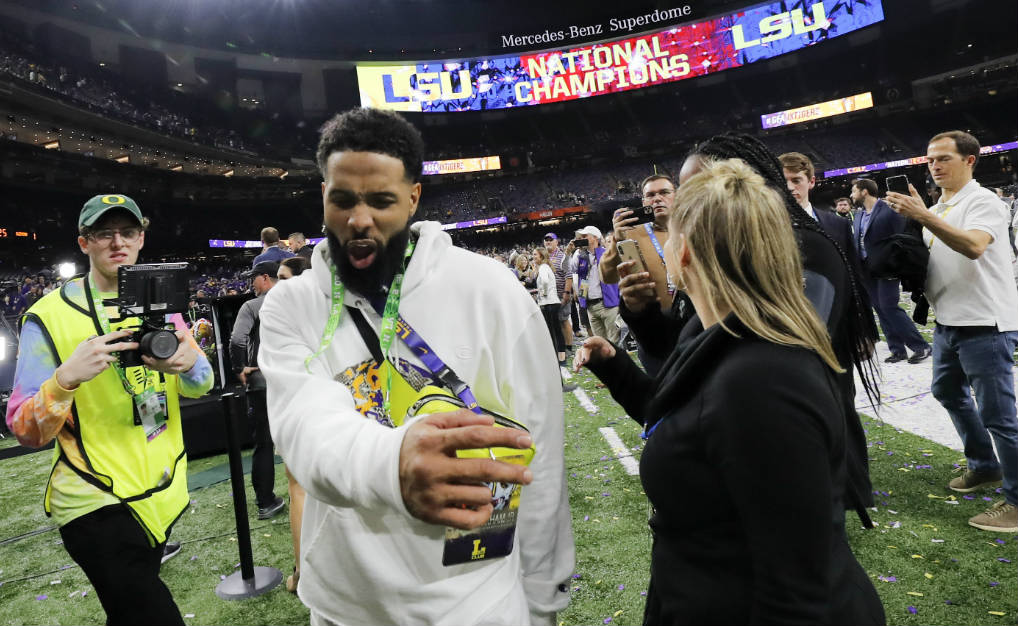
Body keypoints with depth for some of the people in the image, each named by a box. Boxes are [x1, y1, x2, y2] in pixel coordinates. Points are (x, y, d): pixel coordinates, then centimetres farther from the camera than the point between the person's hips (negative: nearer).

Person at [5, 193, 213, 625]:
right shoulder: (50, 315, -10)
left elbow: (201, 386, 2)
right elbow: (25, 432, -12)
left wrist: (187, 364, -20)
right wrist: (66, 377, -31)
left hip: (164, 491, 5)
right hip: (97, 502, -5)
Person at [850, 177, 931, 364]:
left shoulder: (890, 211, -9)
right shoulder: (859, 215, 13)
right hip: (866, 271, 7)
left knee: (889, 307, -11)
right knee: (881, 310, 8)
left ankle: (921, 347, 0)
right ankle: (897, 350, 15)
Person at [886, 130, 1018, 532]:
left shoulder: (983, 201, -11)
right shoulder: (935, 211, 13)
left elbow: (973, 246, -30)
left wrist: (923, 216, -34)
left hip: (986, 325, -9)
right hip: (948, 322, 9)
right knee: (948, 392, 21)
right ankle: (985, 467, 38)